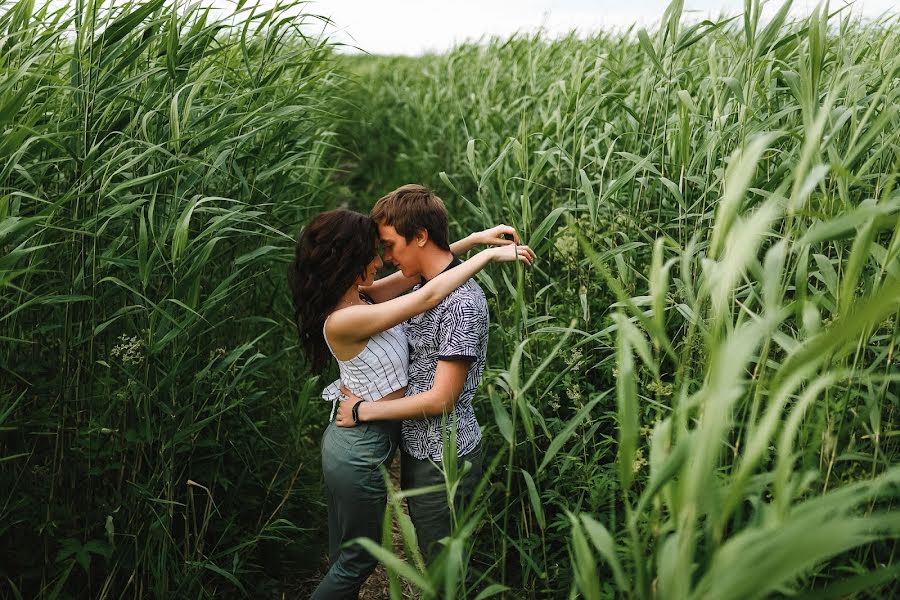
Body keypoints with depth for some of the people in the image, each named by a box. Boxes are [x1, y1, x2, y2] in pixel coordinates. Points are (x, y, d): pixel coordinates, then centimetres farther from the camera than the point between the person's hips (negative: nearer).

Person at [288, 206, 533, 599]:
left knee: (345, 557, 23)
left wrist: (475, 239, -4)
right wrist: (489, 255, -21)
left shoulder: (356, 297, -4)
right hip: (360, 451, -9)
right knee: (359, 560, 11)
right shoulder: (342, 321, -29)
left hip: (352, 440, 9)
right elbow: (427, 297, -30)